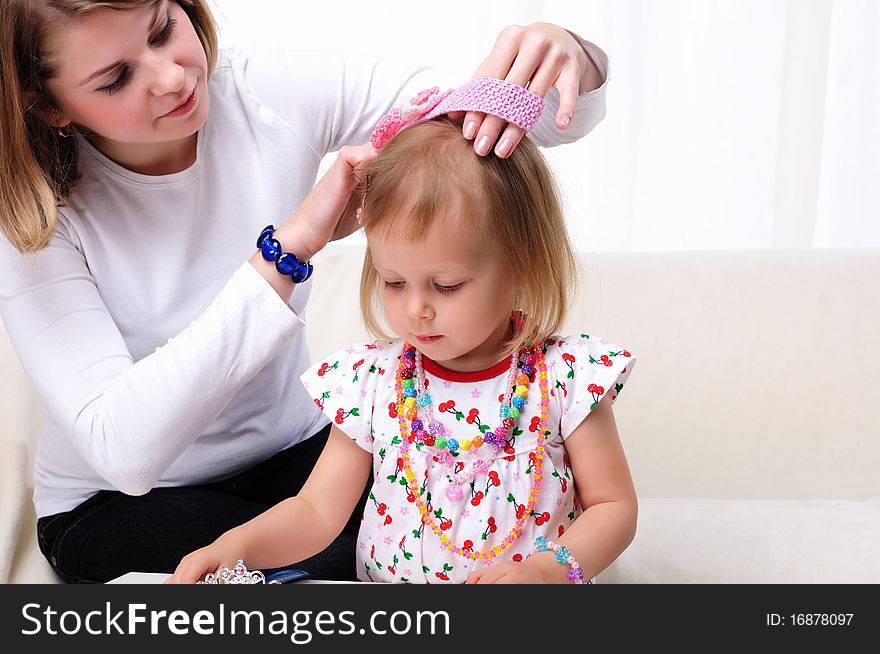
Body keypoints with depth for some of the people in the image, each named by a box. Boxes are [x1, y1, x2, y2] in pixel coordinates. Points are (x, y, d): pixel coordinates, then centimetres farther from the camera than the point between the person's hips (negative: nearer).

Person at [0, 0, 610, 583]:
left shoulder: (273, 91, -15)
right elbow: (122, 449, -35)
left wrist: (567, 56, -37)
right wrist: (287, 249, -39)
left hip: (293, 448, 3)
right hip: (116, 501, -2)